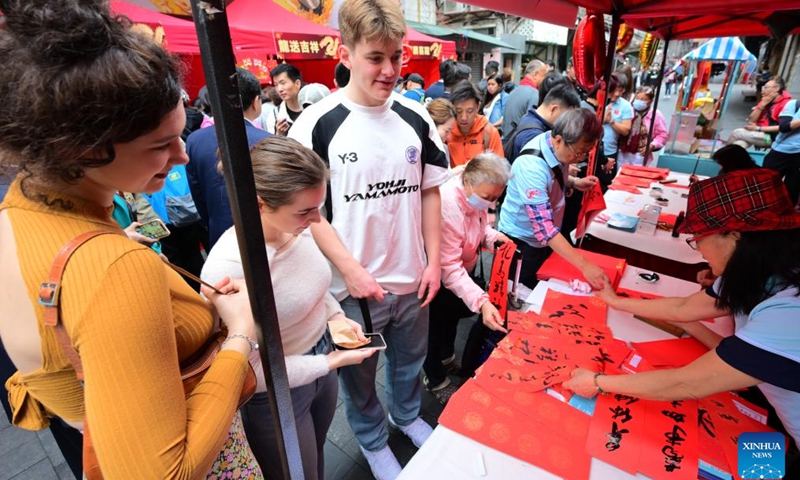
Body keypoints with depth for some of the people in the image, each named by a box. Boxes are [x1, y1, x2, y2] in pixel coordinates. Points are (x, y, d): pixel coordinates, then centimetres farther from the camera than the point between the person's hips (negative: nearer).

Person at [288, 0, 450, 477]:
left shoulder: (416, 117, -1)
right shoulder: (316, 125, -12)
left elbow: (430, 191, 5)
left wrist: (433, 260, 1)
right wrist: (352, 271, -15)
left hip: (412, 277, 4)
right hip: (353, 285, -3)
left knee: (410, 359, 25)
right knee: (359, 374, 19)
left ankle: (408, 415, 55)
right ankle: (373, 441, 48)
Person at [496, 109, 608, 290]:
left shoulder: (561, 149, -11)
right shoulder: (532, 166, -34)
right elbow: (544, 228, -38)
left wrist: (575, 182, -6)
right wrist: (584, 265, -39)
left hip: (547, 238, 8)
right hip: (521, 241, -7)